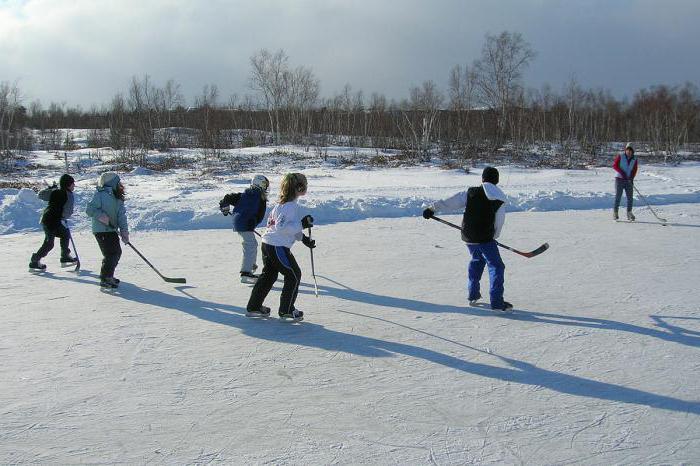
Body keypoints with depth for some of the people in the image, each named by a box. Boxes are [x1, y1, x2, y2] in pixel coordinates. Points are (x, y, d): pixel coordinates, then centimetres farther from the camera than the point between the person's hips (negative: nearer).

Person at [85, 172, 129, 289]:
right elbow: (90, 209, -15)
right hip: (101, 230, -9)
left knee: (117, 252, 16)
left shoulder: (118, 198, 10)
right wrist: (101, 216, -29)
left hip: (112, 230, 9)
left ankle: (108, 275, 32)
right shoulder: (100, 195, -13)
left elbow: (121, 215, 3)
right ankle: (105, 279, -3)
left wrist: (124, 231, -7)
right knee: (110, 254, -12)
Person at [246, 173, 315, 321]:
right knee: (293, 275, 3)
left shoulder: (285, 203, 15)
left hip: (268, 244, 10)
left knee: (268, 275, 20)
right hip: (277, 247, -10)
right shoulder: (289, 206, -18)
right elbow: (281, 227, -27)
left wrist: (304, 238, 20)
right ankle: (286, 310, 10)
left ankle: (254, 307, 27)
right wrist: (302, 224, -24)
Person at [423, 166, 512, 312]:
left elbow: (451, 202, 0)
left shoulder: (471, 192, -1)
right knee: (496, 266, 2)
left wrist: (433, 208, 8)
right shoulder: (499, 200, -3)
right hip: (485, 238, -4)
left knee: (477, 260, 27)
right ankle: (497, 303, -5)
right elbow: (499, 224, 3)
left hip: (468, 237, 4)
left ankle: (473, 295, 32)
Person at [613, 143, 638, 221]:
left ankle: (629, 213, 7)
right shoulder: (620, 157, -2)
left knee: (630, 197, 0)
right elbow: (614, 165, -7)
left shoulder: (635, 160, 5)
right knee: (618, 196, -5)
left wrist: (631, 178, -15)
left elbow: (634, 171, 2)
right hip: (619, 179, -3)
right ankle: (615, 213, 3)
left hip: (629, 181, 3)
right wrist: (622, 173, -18)